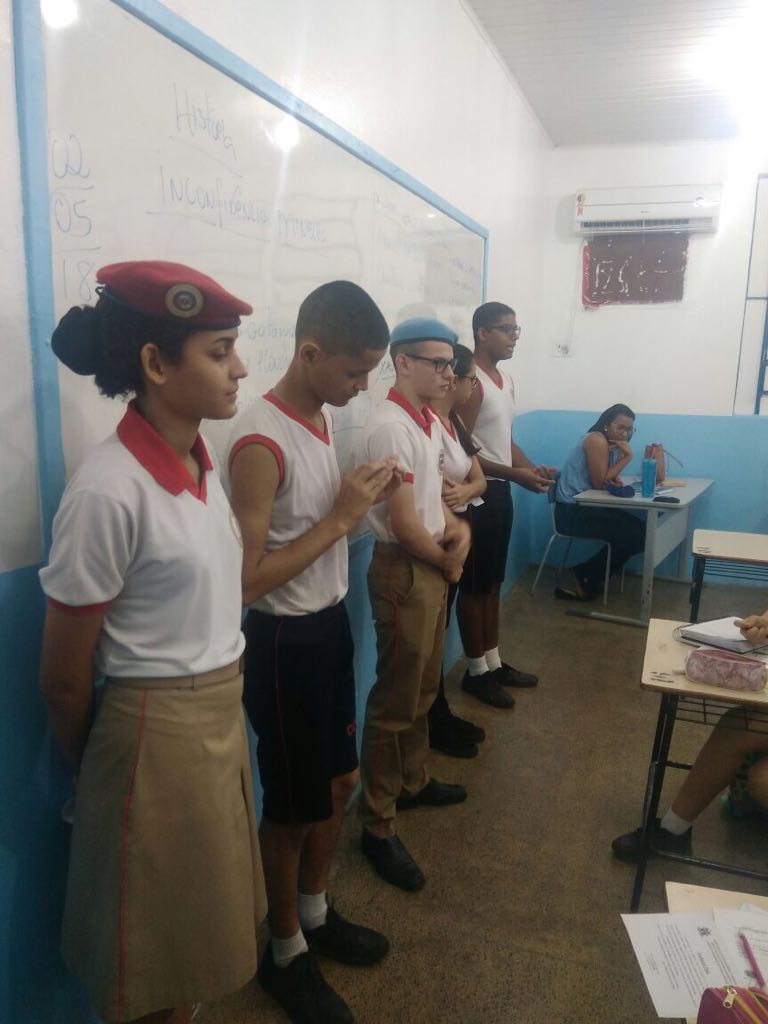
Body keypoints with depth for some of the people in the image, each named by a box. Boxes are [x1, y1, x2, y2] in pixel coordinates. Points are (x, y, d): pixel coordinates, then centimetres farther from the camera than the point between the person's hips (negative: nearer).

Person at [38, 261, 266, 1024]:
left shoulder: (200, 462, 0)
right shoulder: (109, 492, -24)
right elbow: (64, 679, -15)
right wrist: (96, 775, 2)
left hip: (223, 717, 7)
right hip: (158, 733, -7)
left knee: (198, 934, 26)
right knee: (158, 959, 17)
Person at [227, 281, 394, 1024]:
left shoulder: (321, 417, 5)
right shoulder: (260, 442, -24)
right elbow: (247, 577, -25)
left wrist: (360, 498, -1)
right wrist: (340, 519, -22)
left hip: (330, 624, 9)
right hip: (284, 641, -9)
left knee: (339, 781, 22)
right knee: (292, 807, 10)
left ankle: (314, 915, 46)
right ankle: (284, 953, 35)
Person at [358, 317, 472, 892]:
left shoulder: (430, 423, 9)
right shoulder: (390, 427, -20)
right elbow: (403, 523, -21)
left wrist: (458, 526, -2)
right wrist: (449, 565, -6)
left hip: (433, 566, 9)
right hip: (404, 570, -9)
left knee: (423, 690, 22)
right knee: (396, 702, 0)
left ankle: (413, 782, 41)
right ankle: (377, 825, 15)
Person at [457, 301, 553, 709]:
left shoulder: (507, 380, 13)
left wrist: (533, 467, 3)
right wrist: (515, 474, -22)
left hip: (500, 491, 9)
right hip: (477, 492, -9)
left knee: (493, 582, 16)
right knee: (474, 585, 1)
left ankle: (493, 661, 28)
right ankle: (476, 671, 14)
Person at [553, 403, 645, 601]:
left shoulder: (614, 444, 12)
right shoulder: (597, 440, -16)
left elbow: (609, 478, 12)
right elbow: (600, 483, -18)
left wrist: (616, 481, -12)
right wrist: (627, 457, -15)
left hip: (589, 506, 10)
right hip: (571, 511, -9)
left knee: (641, 531, 4)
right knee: (632, 538, -13)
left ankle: (588, 578, 9)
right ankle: (583, 579, 0)